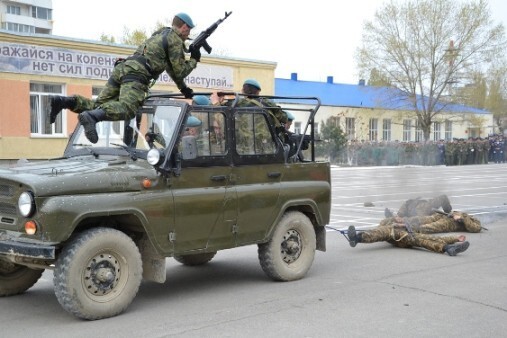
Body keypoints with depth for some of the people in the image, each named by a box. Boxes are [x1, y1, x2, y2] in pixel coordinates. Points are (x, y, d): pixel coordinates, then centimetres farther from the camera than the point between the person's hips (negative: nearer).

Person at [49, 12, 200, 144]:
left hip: (121, 67, 9)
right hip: (136, 72, -9)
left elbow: (172, 69, 45)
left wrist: (184, 89, 47)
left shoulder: (159, 35, 37)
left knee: (100, 104, 6)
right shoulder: (176, 39, 8)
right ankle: (91, 117, -52)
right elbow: (179, 71, 5)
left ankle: (63, 101, -11)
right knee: (127, 107, -29)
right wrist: (194, 60, 22)